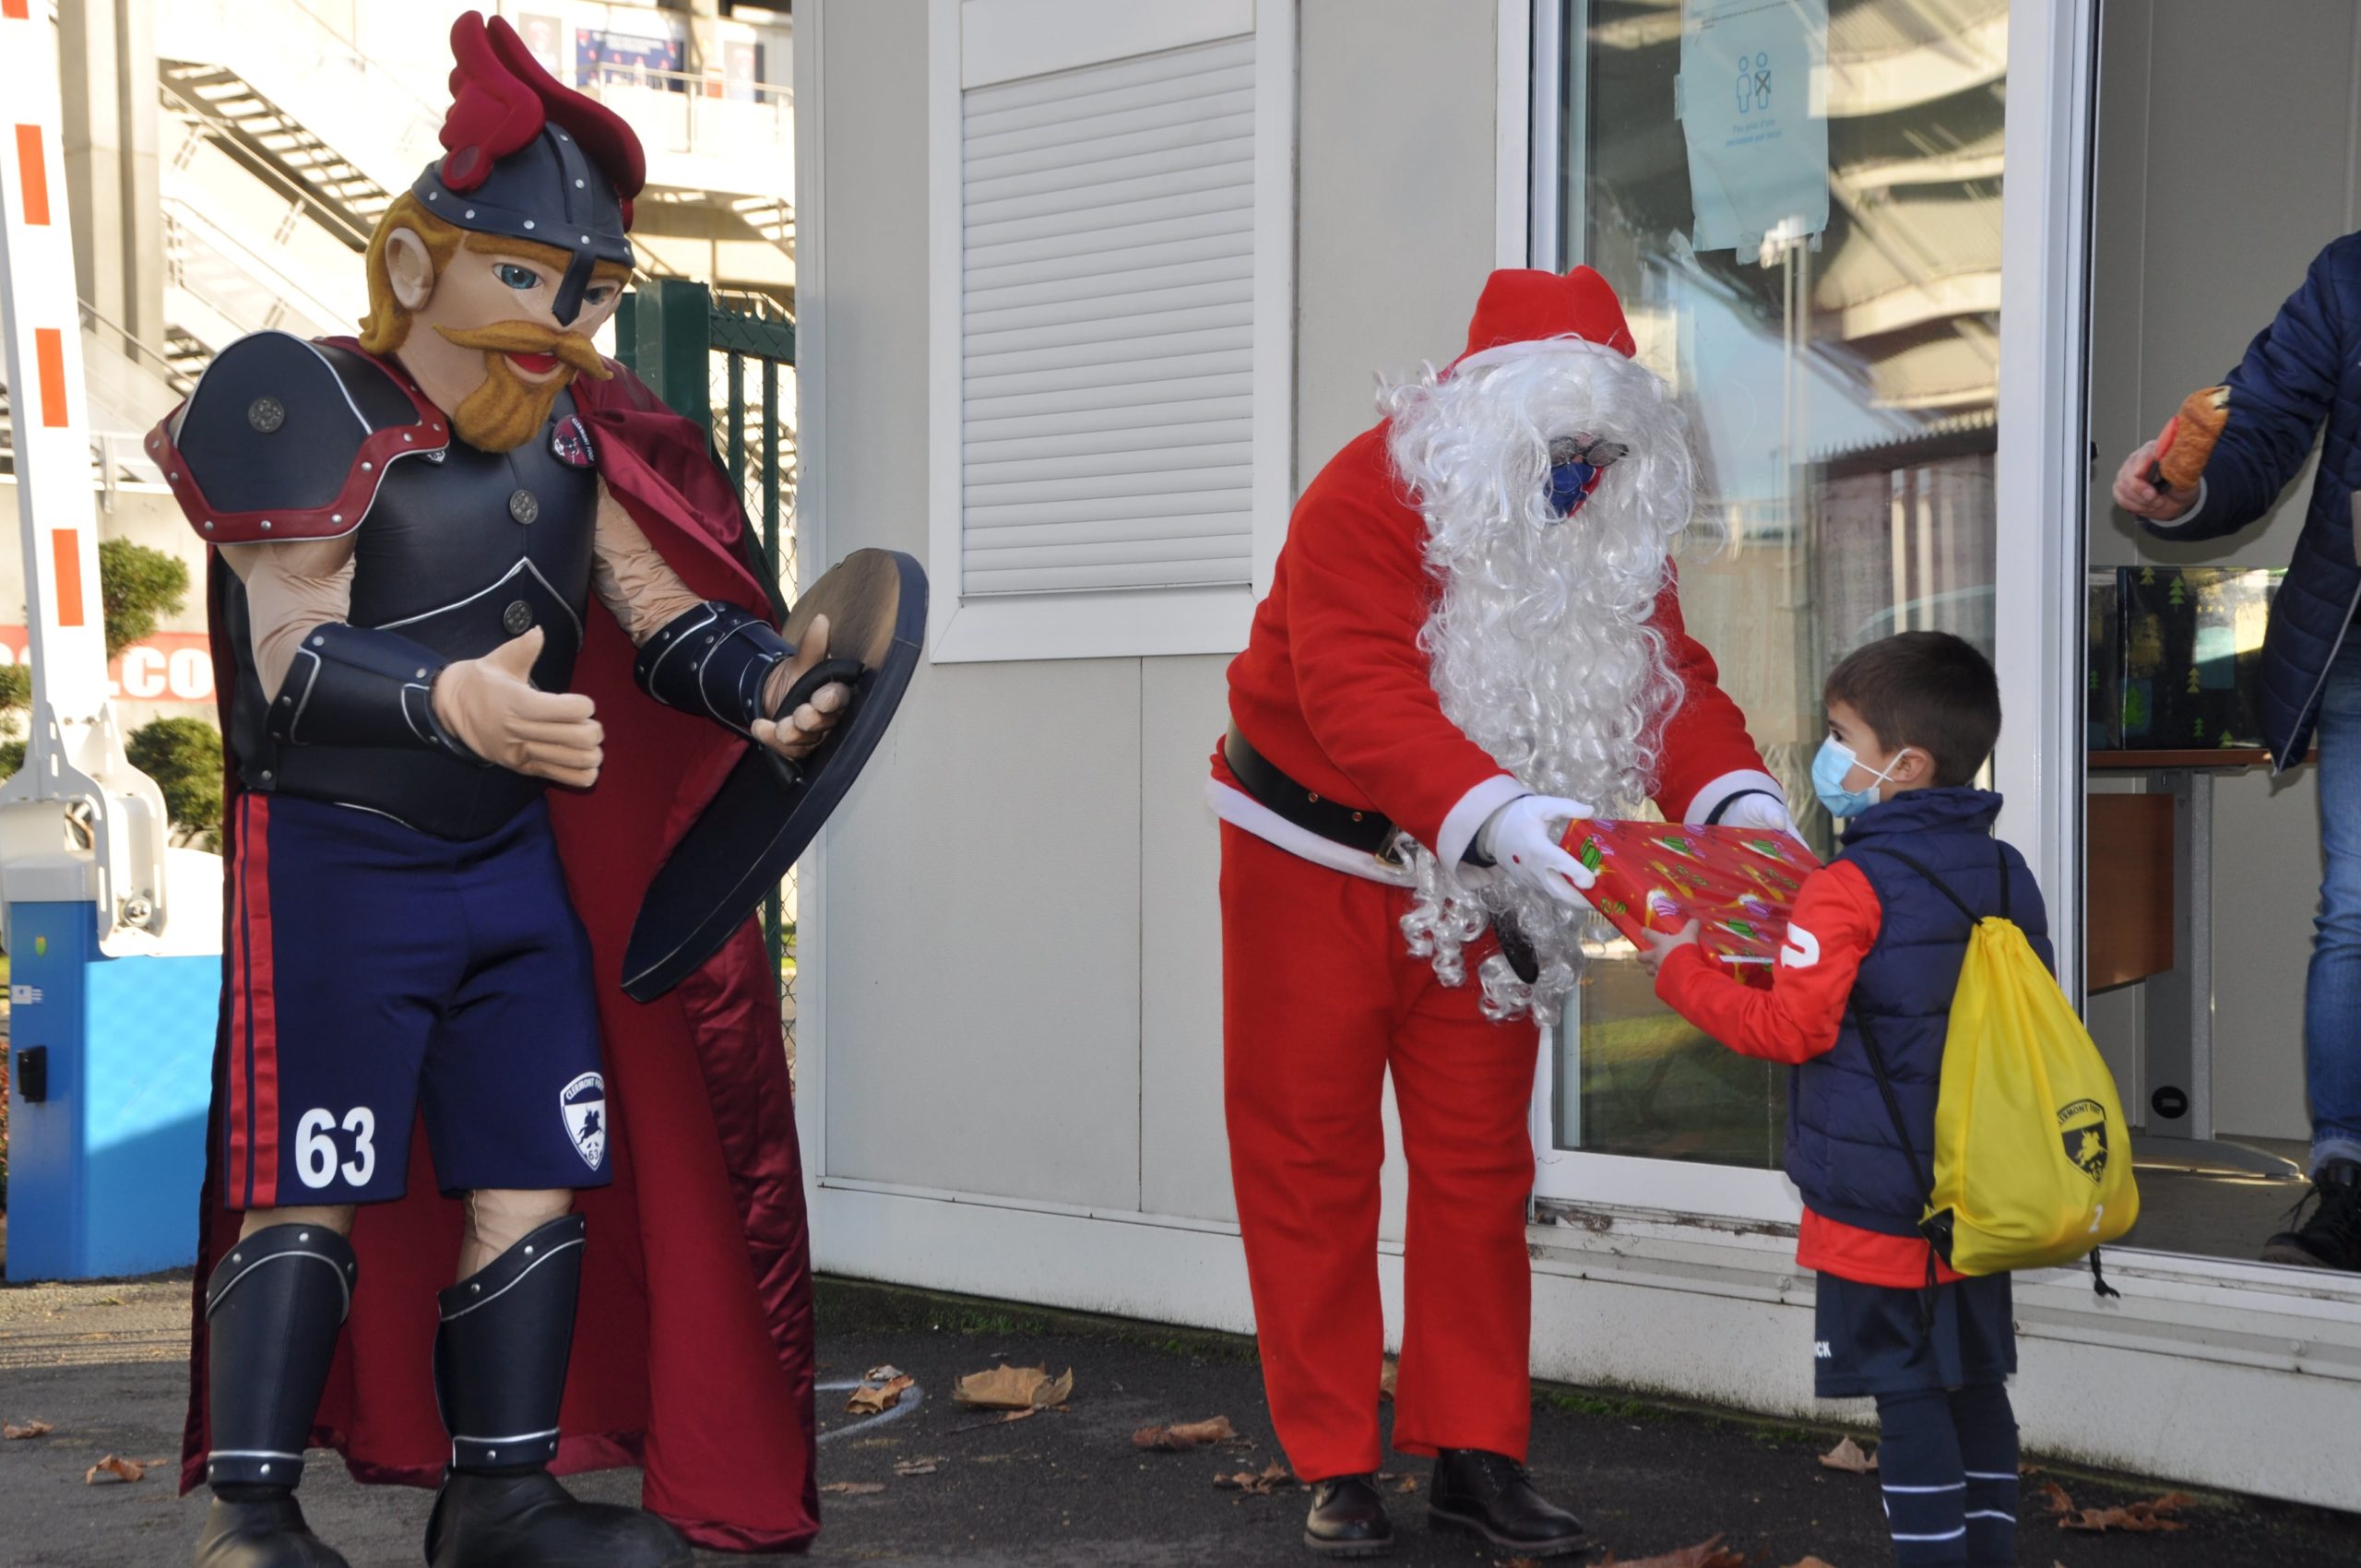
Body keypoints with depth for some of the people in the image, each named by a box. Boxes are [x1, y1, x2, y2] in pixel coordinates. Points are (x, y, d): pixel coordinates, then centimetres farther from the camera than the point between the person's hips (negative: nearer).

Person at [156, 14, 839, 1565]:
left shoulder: (573, 436, 5)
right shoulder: (311, 406, -14)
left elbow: (663, 616, 1)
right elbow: (292, 656, -23)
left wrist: (759, 679, -21)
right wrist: (448, 702, -42)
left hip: (518, 858, 7)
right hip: (338, 867, -6)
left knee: (538, 1182, 8)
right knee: (310, 1192, -3)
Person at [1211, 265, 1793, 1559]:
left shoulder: (1613, 536, -2)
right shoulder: (1367, 502, -22)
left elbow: (1668, 679, -10)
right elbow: (1361, 697, -34)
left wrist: (1739, 802, -30)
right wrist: (1499, 813, -49)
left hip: (1477, 885, 5)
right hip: (1318, 865, -5)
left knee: (1479, 1168, 9)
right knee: (1312, 1165, 2)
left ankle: (1474, 1454, 19)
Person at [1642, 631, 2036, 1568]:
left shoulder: (1847, 890, -17)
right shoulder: (2009, 876, 6)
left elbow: (1791, 1028, -19)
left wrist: (1683, 970, -6)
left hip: (1876, 1201, -7)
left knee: (1906, 1392, -1)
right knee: (1974, 1385, 15)